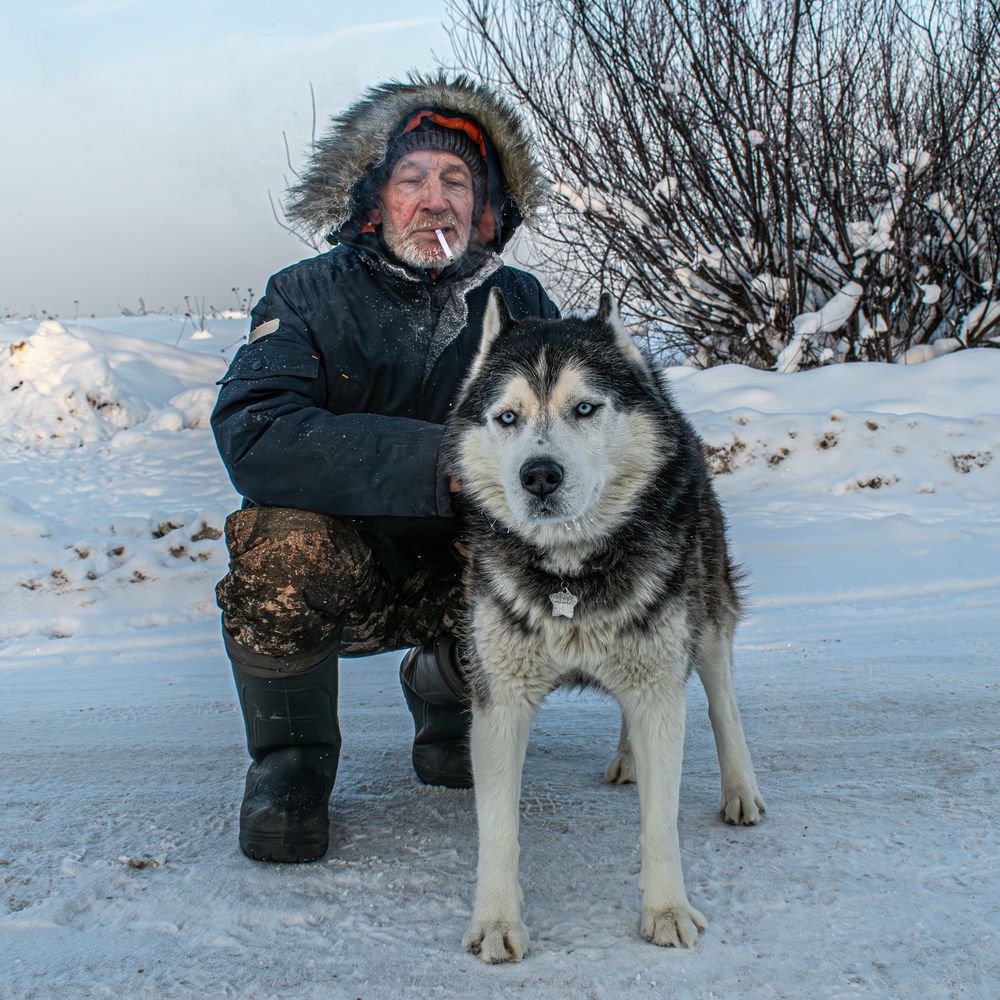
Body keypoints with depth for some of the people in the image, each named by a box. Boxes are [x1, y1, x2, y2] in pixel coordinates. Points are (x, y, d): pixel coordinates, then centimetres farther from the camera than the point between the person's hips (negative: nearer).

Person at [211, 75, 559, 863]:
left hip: (463, 573, 3)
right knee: (287, 541, -34)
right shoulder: (309, 297, -11)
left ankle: (441, 692, 11)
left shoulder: (519, 303, 0)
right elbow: (251, 437, -27)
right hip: (340, 568, -2)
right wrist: (437, 461, -36)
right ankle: (290, 762, -5)